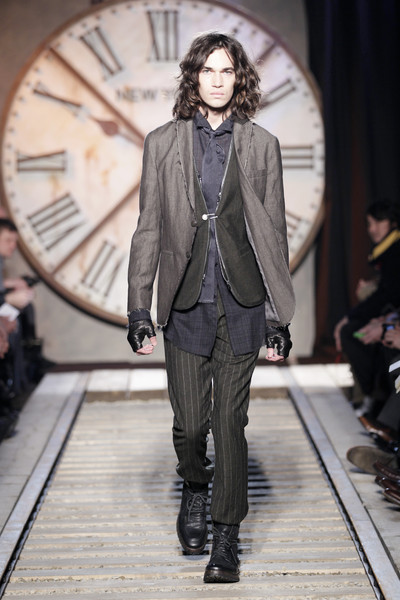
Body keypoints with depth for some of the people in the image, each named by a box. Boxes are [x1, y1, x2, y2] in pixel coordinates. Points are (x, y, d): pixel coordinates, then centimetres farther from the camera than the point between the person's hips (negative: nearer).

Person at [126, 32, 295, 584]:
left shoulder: (262, 145, 6)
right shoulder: (163, 143, 6)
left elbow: (274, 234, 6)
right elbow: (148, 230, 5)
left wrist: (278, 317, 1)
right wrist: (139, 310, 0)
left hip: (242, 303, 0)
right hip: (186, 304, 0)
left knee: (230, 421, 3)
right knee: (190, 423, 4)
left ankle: (226, 537, 15)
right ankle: (194, 489, 37)